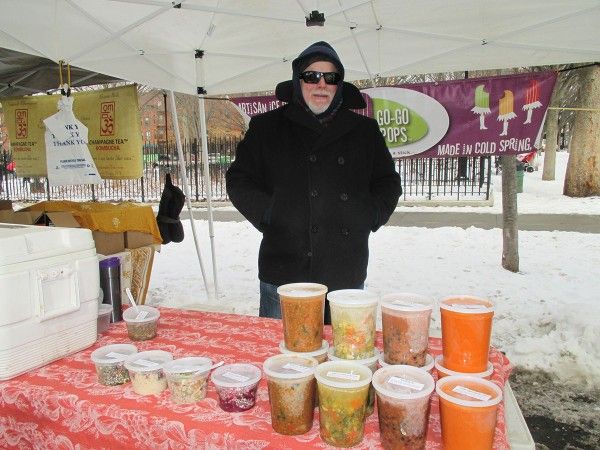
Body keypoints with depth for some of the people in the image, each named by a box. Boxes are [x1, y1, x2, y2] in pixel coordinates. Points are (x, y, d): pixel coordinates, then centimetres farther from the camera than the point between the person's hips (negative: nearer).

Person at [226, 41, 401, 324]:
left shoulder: (364, 131, 12)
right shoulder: (267, 127, 7)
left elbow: (388, 183, 19)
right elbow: (239, 181, 7)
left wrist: (370, 215, 2)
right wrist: (269, 216, -7)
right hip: (283, 271, -2)